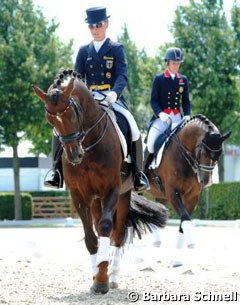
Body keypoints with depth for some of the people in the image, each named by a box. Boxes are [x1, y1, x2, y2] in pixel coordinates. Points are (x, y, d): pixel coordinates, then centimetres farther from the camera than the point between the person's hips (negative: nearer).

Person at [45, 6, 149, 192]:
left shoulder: (116, 49, 4)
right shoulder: (84, 51, 13)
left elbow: (122, 75, -8)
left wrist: (115, 93, -29)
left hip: (112, 98, -3)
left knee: (133, 129, -24)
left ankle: (138, 174, -12)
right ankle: (59, 171, -10)